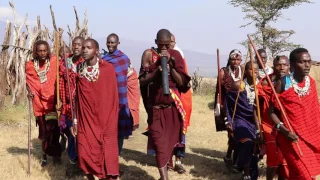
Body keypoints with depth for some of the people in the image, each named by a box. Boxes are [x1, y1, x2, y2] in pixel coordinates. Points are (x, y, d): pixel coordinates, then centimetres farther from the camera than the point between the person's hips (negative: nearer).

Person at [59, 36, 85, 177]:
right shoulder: (64, 62, 6)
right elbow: (61, 84, 8)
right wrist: (61, 102, 4)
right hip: (69, 104, 3)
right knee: (71, 132, 9)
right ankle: (73, 162, 23)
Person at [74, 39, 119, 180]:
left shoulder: (108, 68, -5)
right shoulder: (79, 69, 4)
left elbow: (113, 97, -3)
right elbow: (77, 97, 7)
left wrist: (111, 123, -4)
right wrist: (75, 120, 7)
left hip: (104, 120, -2)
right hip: (85, 120, 3)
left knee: (106, 155, -1)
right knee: (85, 154, 1)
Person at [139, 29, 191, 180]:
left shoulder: (176, 55, 3)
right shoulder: (149, 54, 0)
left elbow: (181, 82, -2)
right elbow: (142, 81, -3)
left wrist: (170, 64, -13)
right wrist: (157, 71, -19)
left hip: (174, 106, 2)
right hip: (155, 106, -2)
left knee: (170, 140, 9)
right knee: (159, 142, -10)